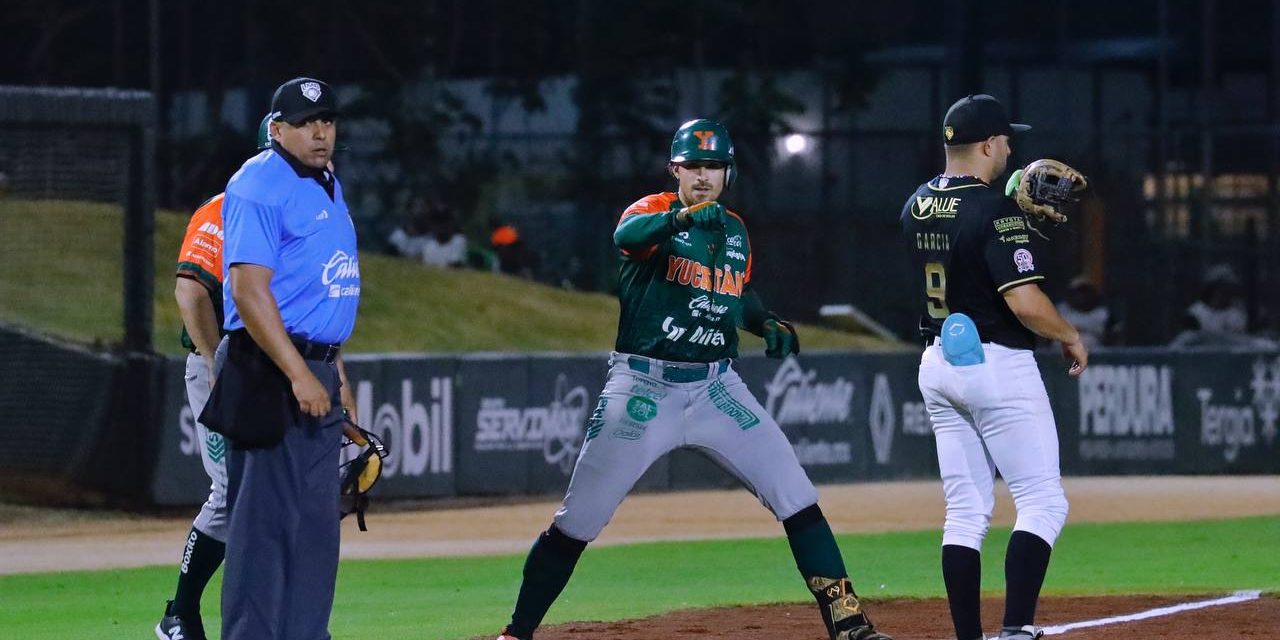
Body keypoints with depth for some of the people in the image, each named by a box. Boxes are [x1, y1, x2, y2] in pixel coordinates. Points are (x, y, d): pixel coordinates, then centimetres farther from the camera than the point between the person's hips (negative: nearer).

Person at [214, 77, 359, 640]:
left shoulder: (327, 187, 18)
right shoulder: (261, 186, -12)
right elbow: (250, 291, -20)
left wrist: (338, 378, 21)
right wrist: (299, 375, -25)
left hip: (316, 373, 10)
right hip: (271, 375, -10)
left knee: (316, 524, 12)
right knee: (268, 520, -10)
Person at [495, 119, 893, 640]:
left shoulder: (735, 231, 10)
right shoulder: (653, 212, -7)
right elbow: (627, 235, -32)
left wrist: (769, 324, 5)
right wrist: (683, 216, -51)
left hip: (715, 390, 4)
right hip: (643, 387, -4)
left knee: (795, 496, -5)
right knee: (577, 519, -1)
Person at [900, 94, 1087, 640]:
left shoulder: (915, 207, 7)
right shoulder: (995, 211, -17)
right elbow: (1025, 302, -23)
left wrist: (1023, 206, 14)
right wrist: (1071, 337, -5)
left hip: (938, 364, 8)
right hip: (997, 365, -8)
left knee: (965, 512, 10)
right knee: (1043, 503, -3)